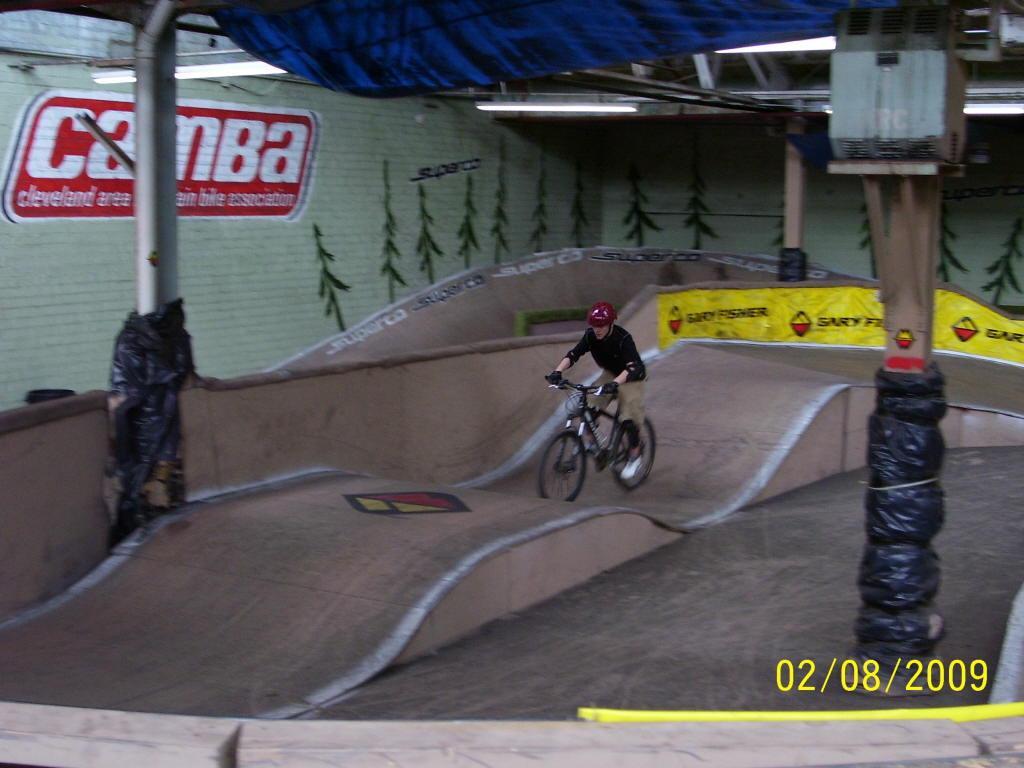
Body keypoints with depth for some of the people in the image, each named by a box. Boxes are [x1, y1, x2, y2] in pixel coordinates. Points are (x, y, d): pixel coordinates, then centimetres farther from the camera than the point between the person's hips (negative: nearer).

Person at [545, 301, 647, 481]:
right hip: (609, 374, 5)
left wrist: (615, 383, -62)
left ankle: (635, 456, 1)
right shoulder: (590, 336, -18)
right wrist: (557, 371, -43)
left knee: (629, 416, -18)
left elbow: (632, 367, -44)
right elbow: (573, 354, -24)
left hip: (631, 377, -5)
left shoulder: (623, 338, -33)